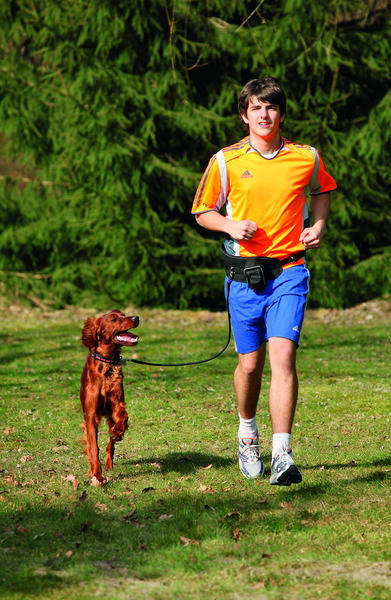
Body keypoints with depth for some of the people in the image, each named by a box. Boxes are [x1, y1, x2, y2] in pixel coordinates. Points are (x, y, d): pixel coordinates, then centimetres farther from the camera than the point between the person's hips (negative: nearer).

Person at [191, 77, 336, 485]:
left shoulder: (306, 158, 3)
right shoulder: (226, 161, 0)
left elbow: (322, 190, 25)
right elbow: (202, 211, 9)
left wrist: (317, 225, 8)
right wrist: (230, 226, -10)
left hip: (289, 271, -1)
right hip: (244, 272, 1)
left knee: (282, 353, -17)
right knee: (250, 362, 7)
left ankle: (282, 455, -20)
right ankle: (247, 433, 37)